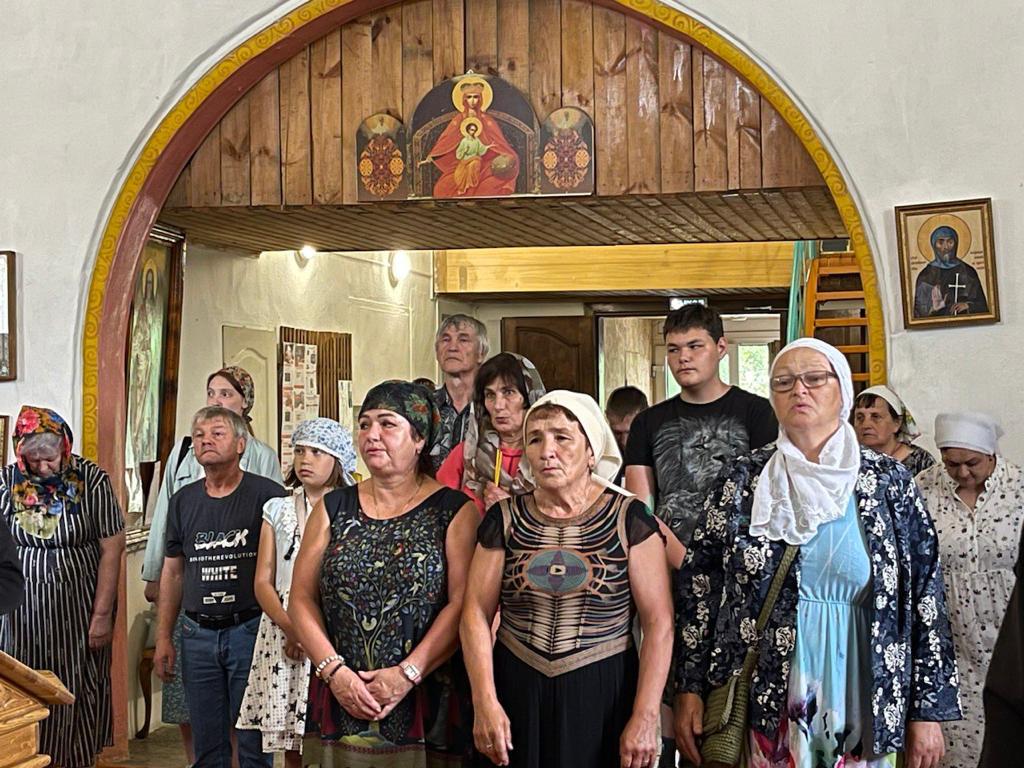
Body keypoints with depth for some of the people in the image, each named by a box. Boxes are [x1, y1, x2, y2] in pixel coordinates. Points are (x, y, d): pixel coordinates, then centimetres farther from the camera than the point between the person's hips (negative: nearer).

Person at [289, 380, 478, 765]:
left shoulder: (454, 511, -1)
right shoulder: (333, 509, 10)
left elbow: (462, 605, -10)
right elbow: (302, 599, 5)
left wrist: (408, 674, -17)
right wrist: (335, 671, -8)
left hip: (426, 706, -3)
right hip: (343, 705, 3)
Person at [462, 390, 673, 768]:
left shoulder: (629, 518, -5)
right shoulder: (504, 519, 2)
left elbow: (659, 623, -8)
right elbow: (477, 613, 0)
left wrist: (645, 718, -13)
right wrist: (485, 703, -10)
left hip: (603, 694, -2)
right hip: (516, 693, 2)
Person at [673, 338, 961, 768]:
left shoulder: (889, 482, -1)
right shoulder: (743, 480, 0)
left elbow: (926, 597, 0)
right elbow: (699, 583, 2)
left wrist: (928, 712, -2)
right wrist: (689, 688, -2)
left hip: (863, 705, 0)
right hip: (766, 701, 0)